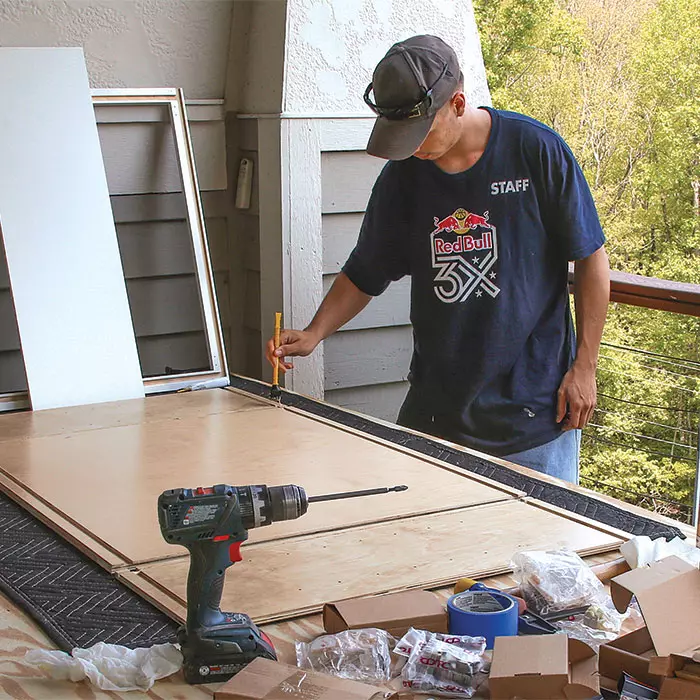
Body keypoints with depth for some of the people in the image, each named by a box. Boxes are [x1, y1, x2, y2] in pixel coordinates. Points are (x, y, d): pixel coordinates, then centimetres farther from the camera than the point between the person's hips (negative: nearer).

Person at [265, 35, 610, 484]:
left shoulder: (537, 152, -9)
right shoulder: (403, 176, 1)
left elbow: (591, 260, -3)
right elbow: (365, 274, 13)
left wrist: (584, 366, -4)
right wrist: (315, 332, -3)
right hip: (434, 409, 3)